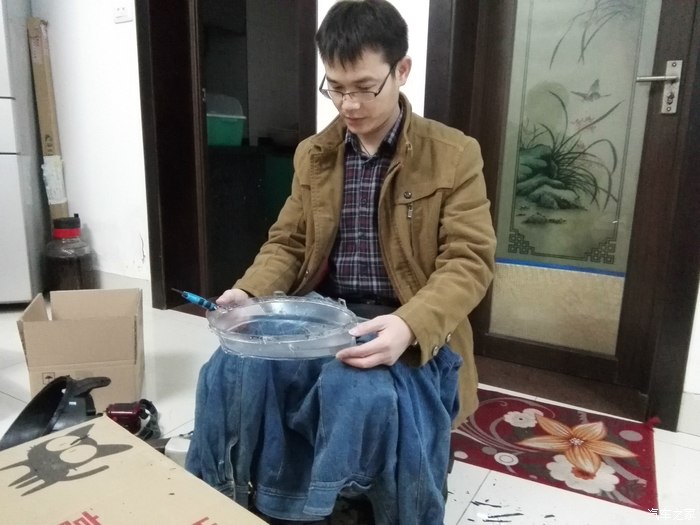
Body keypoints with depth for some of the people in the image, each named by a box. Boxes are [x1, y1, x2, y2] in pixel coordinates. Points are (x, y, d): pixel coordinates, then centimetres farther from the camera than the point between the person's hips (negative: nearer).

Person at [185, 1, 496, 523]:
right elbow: (287, 243, 14)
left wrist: (409, 325, -27)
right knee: (231, 373, -23)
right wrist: (250, 293, -8)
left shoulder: (454, 155, -2)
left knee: (364, 397, -34)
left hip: (409, 329, -3)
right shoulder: (312, 154, 11)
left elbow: (469, 261, -8)